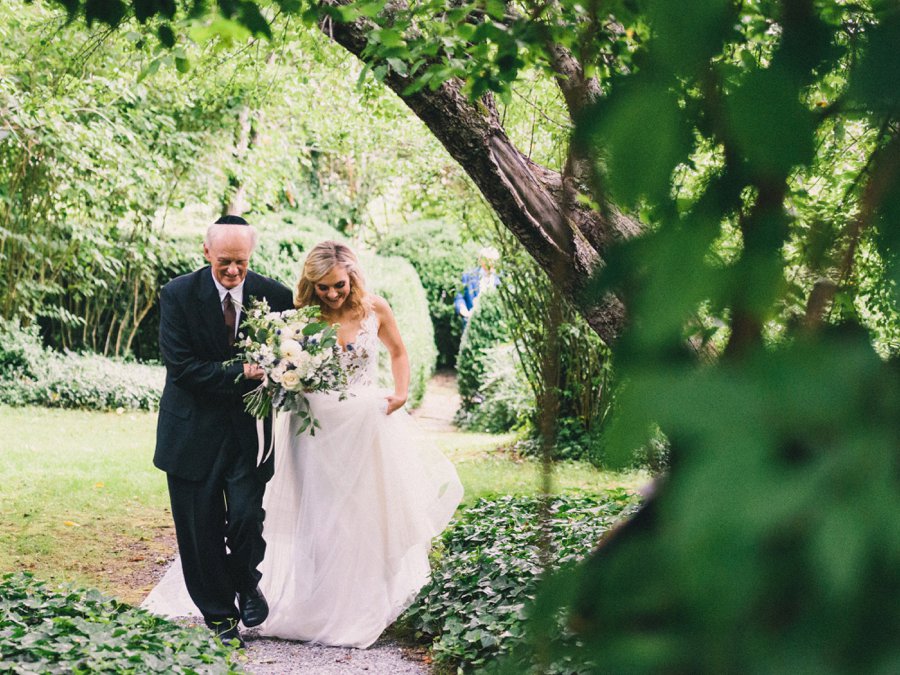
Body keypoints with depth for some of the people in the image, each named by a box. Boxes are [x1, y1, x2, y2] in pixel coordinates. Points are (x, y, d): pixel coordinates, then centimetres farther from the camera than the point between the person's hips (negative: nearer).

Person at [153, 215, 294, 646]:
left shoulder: (274, 296, -4)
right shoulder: (178, 295, -9)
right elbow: (180, 365, -14)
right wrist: (239, 374, -22)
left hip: (249, 428, 1)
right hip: (193, 429, 0)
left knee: (247, 517, -10)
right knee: (201, 530, 5)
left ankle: (246, 581, 23)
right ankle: (218, 615, 22)